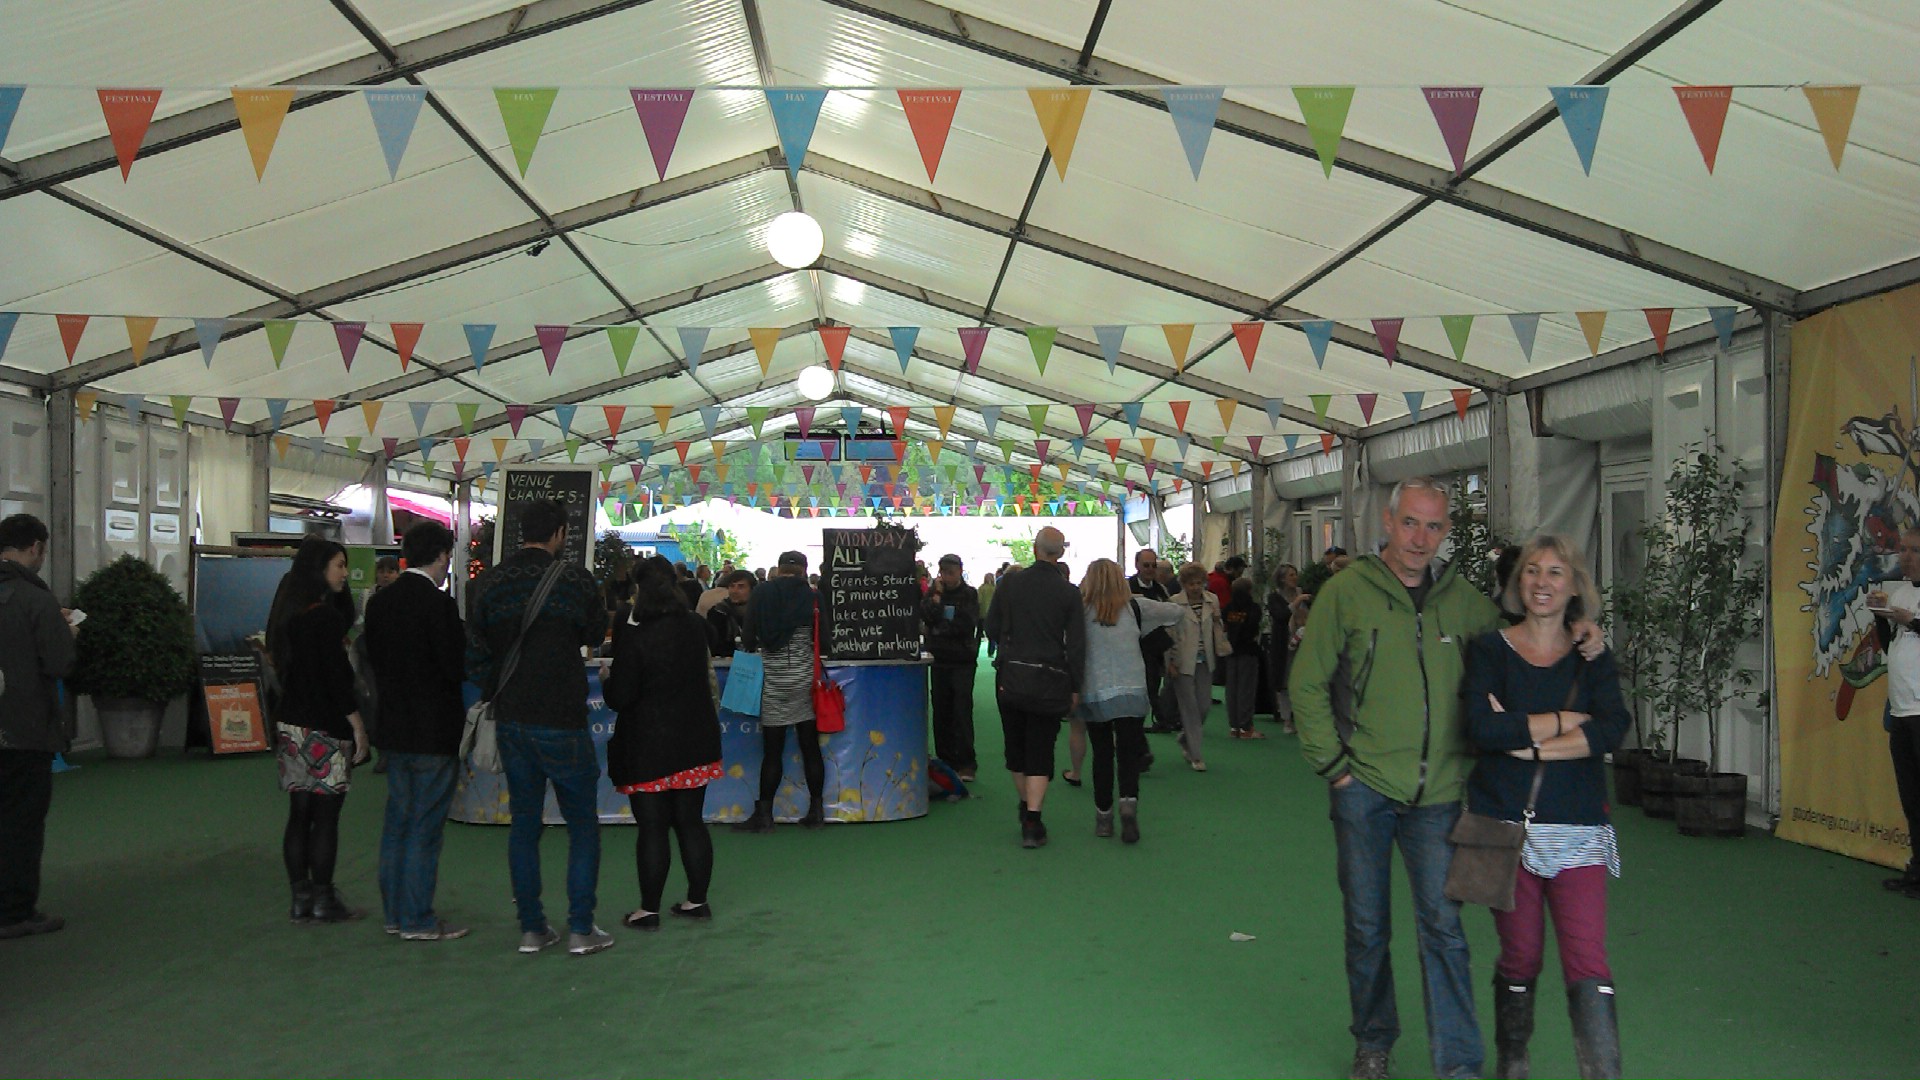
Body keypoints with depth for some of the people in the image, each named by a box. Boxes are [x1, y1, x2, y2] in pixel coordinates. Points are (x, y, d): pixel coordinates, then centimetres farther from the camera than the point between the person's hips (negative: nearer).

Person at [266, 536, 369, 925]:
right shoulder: (323, 616, -15)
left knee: (300, 814, 10)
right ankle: (324, 900, 4)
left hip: (290, 722, 8)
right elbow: (337, 678, -16)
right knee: (326, 816, -1)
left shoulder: (288, 613, 12)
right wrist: (358, 727, -13)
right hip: (324, 728, -8)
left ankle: (301, 898, 15)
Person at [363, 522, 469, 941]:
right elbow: (458, 666, -18)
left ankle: (395, 911, 24)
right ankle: (417, 919, 6)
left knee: (397, 819, 16)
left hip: (392, 729, 7)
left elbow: (373, 656, 10)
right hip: (434, 731, -7)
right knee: (425, 827, 0)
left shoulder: (379, 600, 5)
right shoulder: (439, 604, -18)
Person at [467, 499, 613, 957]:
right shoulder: (574, 579, -11)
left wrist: (497, 695, 10)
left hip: (511, 721, 4)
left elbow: (474, 653, -1)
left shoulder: (489, 583, 0)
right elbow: (596, 635, 5)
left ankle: (531, 928, 16)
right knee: (583, 824, 6)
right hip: (562, 722, -4)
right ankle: (581, 928, 5)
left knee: (523, 823, 12)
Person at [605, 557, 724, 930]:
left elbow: (620, 698, -16)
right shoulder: (695, 627, 2)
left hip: (648, 748, -5)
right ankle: (697, 900, 20)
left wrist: (608, 679, 6)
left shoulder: (632, 635, -16)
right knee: (691, 822, 13)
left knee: (652, 829, 2)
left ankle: (649, 909, 9)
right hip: (694, 743, 5)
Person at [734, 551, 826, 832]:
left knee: (772, 750, 4)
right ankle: (816, 811, 11)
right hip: (805, 680, 0)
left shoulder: (761, 595, 0)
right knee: (810, 747, 6)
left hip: (773, 682, 0)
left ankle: (764, 815, 8)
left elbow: (748, 640, 1)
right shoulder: (811, 598, -2)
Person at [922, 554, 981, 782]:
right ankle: (945, 760, 15)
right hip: (938, 660, 3)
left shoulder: (969, 594, 0)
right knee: (941, 713, 6)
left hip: (962, 662, -3)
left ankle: (966, 763, -5)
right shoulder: (933, 592, 8)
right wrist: (937, 596, -12)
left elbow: (969, 625, -10)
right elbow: (925, 617, -7)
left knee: (962, 712, -7)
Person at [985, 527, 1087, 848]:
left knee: (1015, 745, 17)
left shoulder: (1010, 582, -2)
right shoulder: (1069, 592, -6)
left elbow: (992, 629, 5)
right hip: (1049, 679, -2)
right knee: (1041, 750, 2)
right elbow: (1077, 644, -5)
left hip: (1010, 674, 2)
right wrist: (1075, 688, 3)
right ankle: (1032, 822, -6)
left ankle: (1026, 806, 34)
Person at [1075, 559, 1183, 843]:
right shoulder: (1135, 607, 2)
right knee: (1128, 753, 1)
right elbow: (1178, 611, 12)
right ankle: (1129, 801, -23)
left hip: (1092, 694, 0)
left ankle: (1103, 815, 17)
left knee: (1102, 755, 11)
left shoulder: (1080, 611, -2)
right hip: (1130, 692, 0)